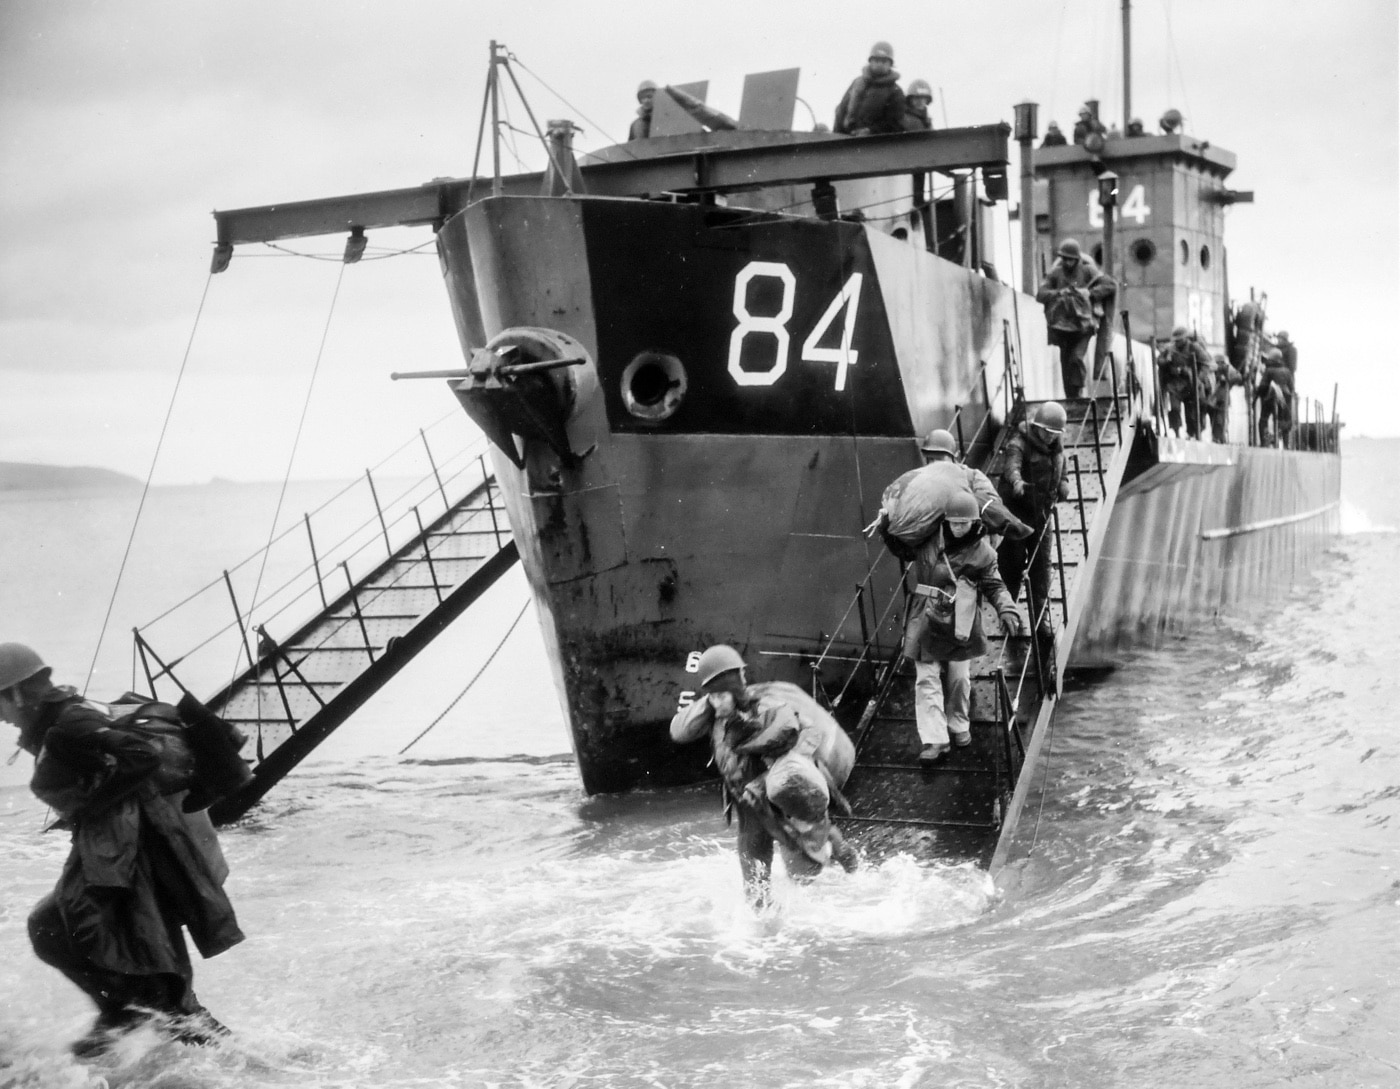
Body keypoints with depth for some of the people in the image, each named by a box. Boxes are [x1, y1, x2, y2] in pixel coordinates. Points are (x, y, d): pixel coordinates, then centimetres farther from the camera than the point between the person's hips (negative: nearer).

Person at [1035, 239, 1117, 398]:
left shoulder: (1087, 271, -1)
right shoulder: (1055, 273, 4)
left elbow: (1111, 286, -4)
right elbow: (1040, 295, -2)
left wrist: (1089, 292, -15)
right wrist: (1059, 293, -19)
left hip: (1083, 324, -3)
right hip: (1063, 325, 3)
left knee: (1076, 358, -19)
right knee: (1066, 363, 4)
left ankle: (1078, 391, -2)